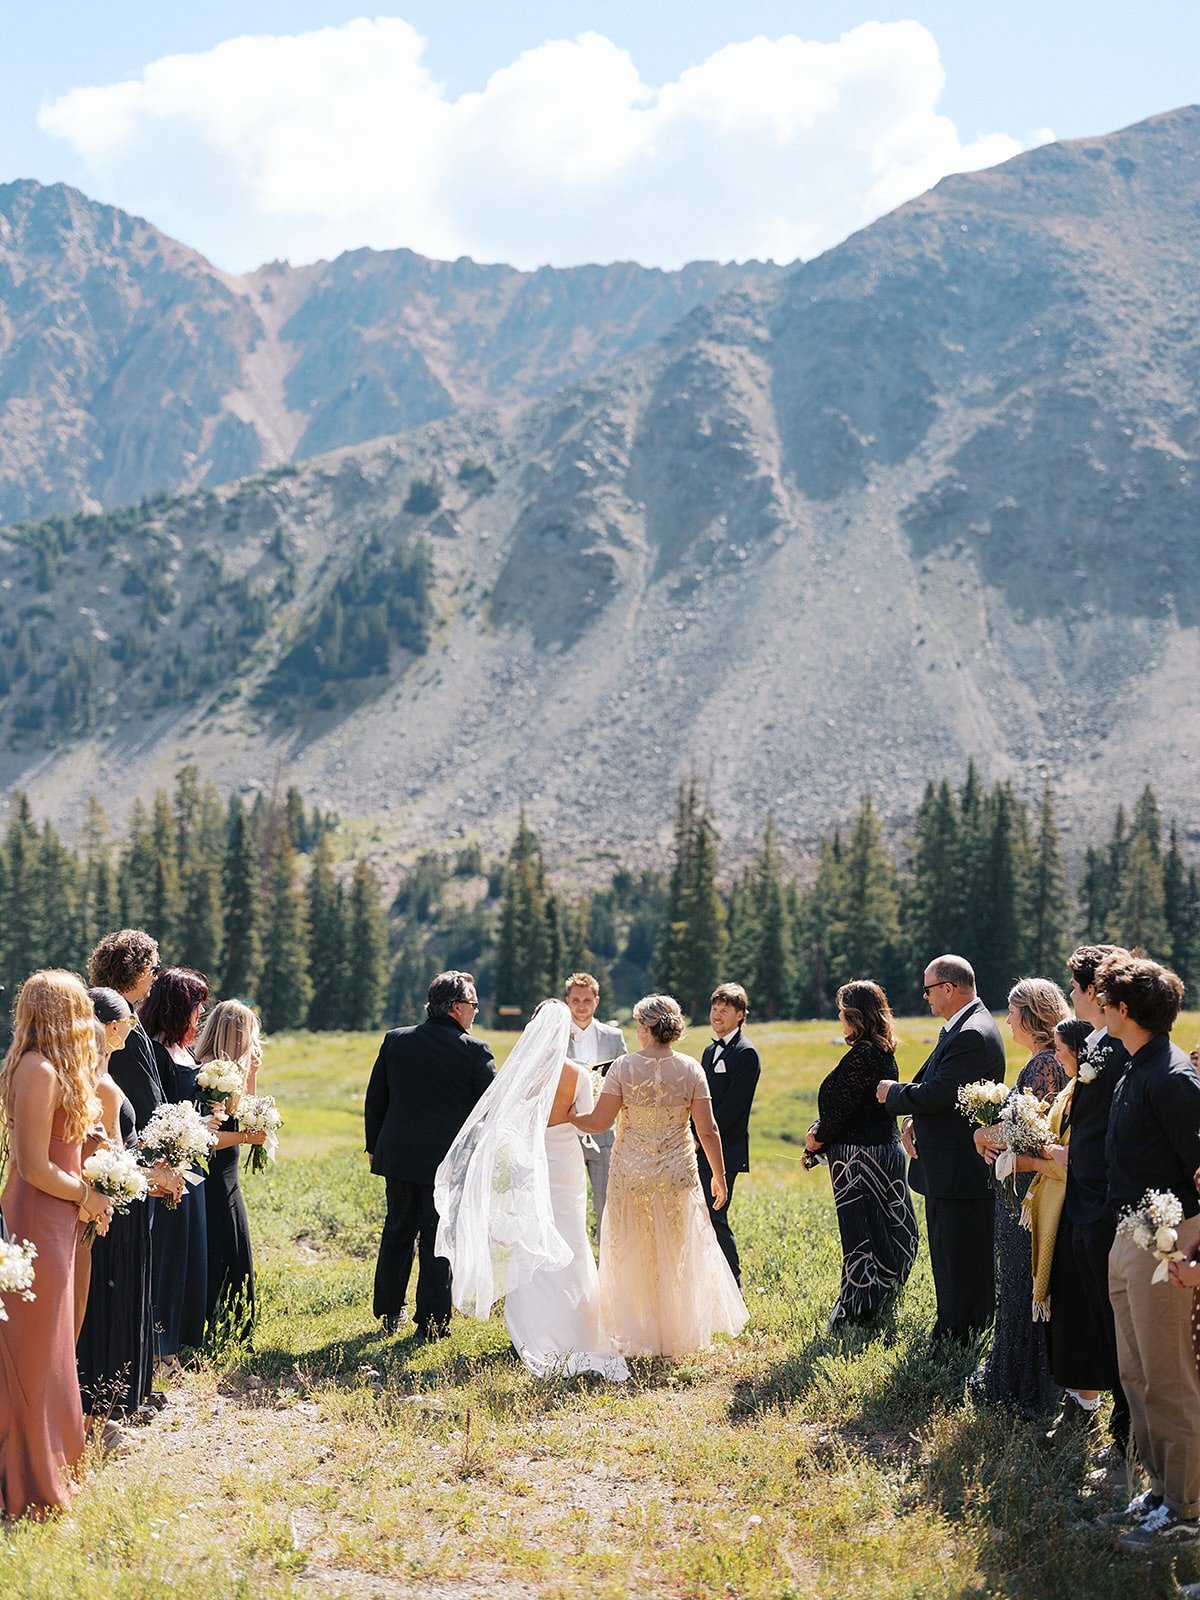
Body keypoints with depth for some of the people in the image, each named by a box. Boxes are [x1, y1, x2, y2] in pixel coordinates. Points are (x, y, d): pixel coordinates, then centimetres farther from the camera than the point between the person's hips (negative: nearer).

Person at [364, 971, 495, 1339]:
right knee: (438, 1241, 5)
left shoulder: (395, 1040, 0)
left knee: (397, 1232, 17)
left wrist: (374, 1145, 17)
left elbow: (374, 1099, 7)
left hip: (398, 1156, 4)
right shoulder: (473, 1051, -11)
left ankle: (389, 1314, 23)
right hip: (448, 1162, -4)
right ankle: (431, 1323, 9)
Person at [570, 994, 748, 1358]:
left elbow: (598, 1122, -9)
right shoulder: (691, 1069, -6)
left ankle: (636, 1337, 19)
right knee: (677, 1256, 16)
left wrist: (566, 1116, 9)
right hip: (678, 1175, 1)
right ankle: (677, 1334, 24)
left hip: (631, 1174, -1)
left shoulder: (624, 1067, -11)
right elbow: (708, 1130, -5)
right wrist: (719, 1176, 6)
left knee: (632, 1257, 13)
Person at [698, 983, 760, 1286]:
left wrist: (701, 1138, -14)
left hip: (725, 1150, -9)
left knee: (715, 1217, -10)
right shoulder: (711, 1051, 18)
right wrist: (693, 1137, 7)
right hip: (703, 1148, 9)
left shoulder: (745, 1053, -9)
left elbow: (732, 1105, -16)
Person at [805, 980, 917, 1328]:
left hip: (860, 1154, -10)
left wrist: (819, 1139, -2)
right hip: (882, 1149, 10)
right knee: (881, 1231, 16)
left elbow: (842, 1106, -18)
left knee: (861, 1234, -1)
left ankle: (855, 1311, 7)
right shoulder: (882, 1052, 10)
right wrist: (819, 1131, 0)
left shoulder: (863, 1055, -21)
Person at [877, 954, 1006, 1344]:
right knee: (947, 1257, 18)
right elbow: (932, 1083, 17)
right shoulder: (960, 1028, 14)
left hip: (962, 1172, -11)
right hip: (947, 1168, 11)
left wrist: (893, 1093, -6)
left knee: (962, 1262, -2)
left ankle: (957, 1338, 4)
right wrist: (912, 1121, -1)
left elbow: (936, 1093, -24)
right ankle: (949, 1331, 28)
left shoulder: (973, 1035, -20)